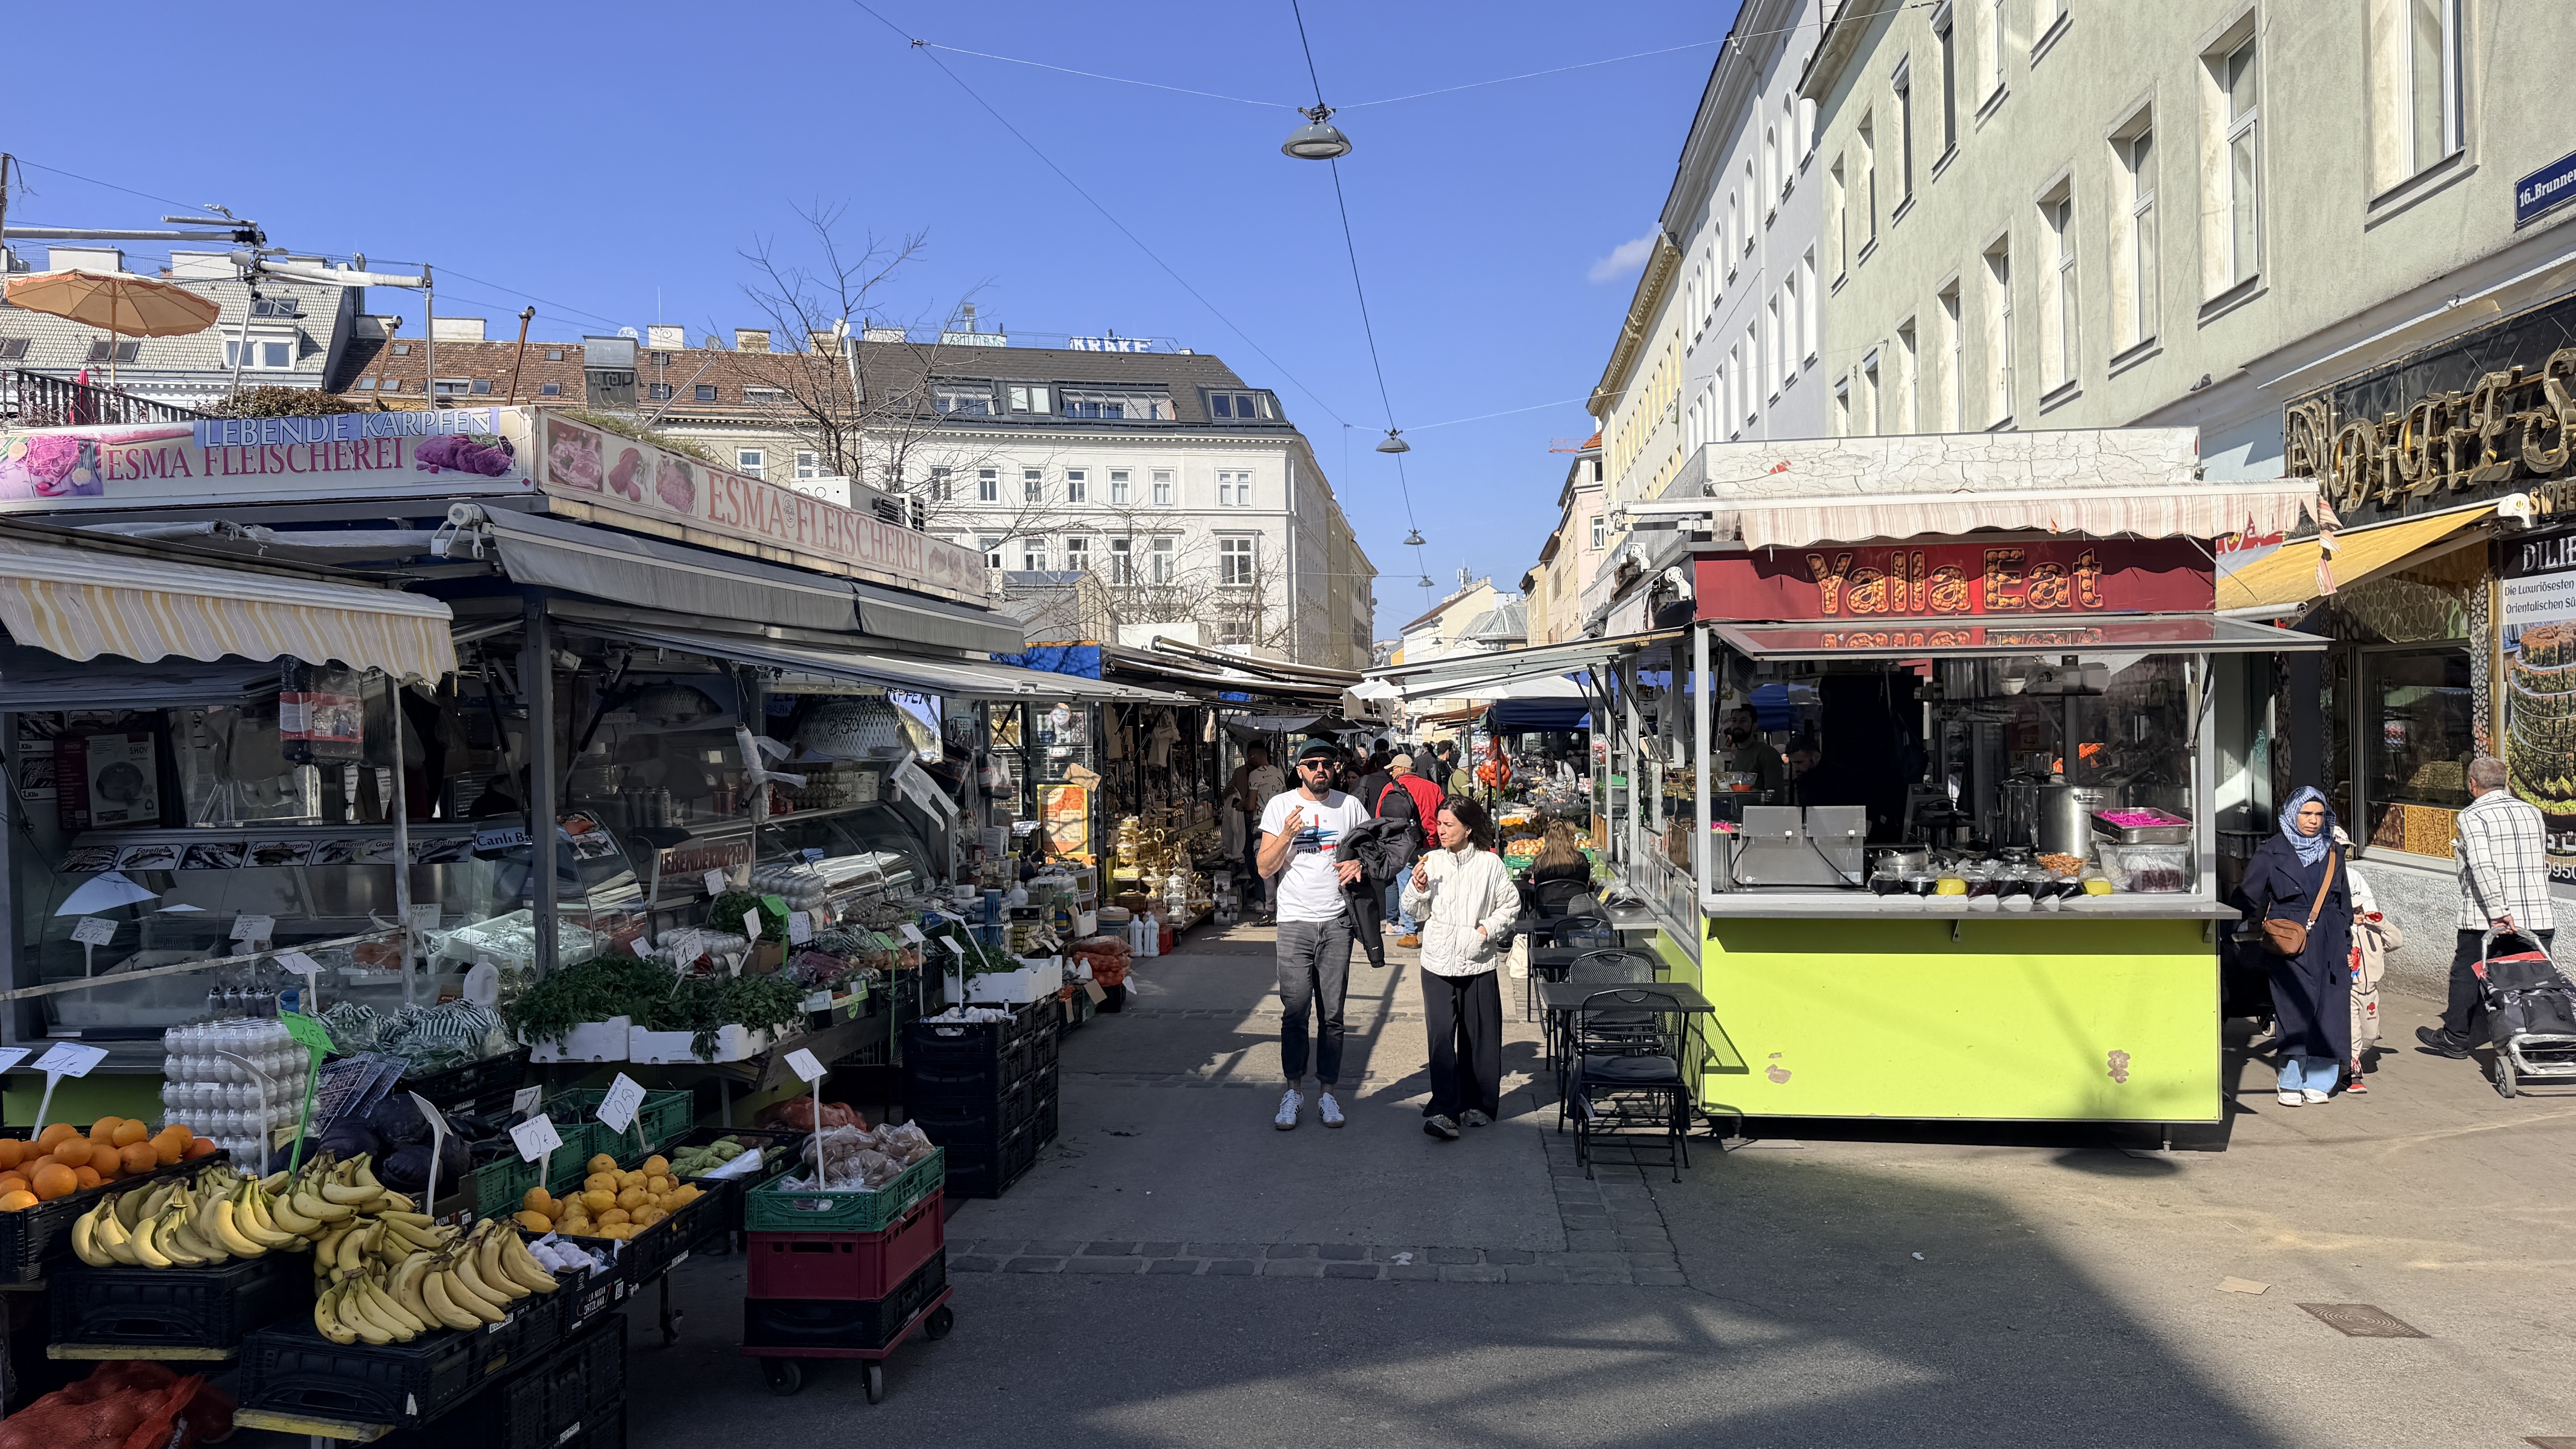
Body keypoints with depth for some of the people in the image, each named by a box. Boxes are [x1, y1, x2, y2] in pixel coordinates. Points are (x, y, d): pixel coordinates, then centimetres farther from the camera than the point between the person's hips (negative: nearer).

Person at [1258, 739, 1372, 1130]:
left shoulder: (1349, 806, 7)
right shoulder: (1280, 805, 3)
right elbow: (1266, 867, 1)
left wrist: (1360, 863, -3)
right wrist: (1287, 835, -16)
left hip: (1336, 922, 1)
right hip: (1295, 921, -1)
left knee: (1332, 1014, 4)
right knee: (1294, 1011, -3)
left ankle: (1327, 1092, 13)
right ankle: (1294, 1089, 10)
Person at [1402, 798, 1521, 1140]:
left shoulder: (1490, 864, -1)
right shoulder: (1431, 862, 4)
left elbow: (1511, 904, 7)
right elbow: (1418, 912, 10)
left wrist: (1489, 929, -7)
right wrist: (1417, 889, -9)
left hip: (1478, 963, 0)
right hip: (1438, 962, 1)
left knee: (1480, 1037, 9)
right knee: (1441, 1036, -8)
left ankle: (1479, 1104, 24)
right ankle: (1443, 1111, -10)